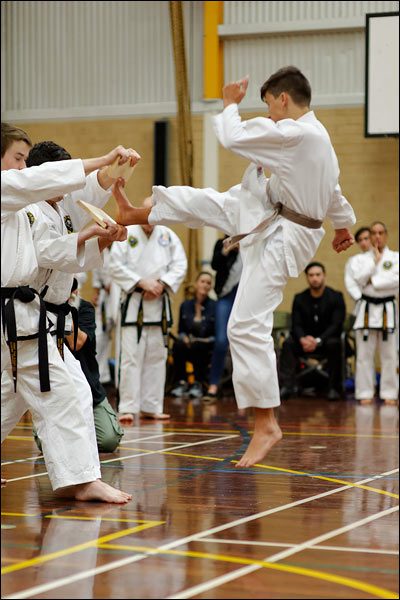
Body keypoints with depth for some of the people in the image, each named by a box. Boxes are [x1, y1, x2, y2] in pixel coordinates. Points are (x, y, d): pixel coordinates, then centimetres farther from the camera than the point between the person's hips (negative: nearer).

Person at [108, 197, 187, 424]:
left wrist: (162, 284, -10)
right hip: (133, 303, -4)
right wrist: (142, 283, -15)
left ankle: (151, 407, 18)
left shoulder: (168, 235, 5)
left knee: (156, 357, 9)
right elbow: (116, 267, -9)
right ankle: (128, 408, -5)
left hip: (159, 303, 4)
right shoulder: (127, 234, -5)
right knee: (130, 357, -8)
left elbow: (180, 265, 4)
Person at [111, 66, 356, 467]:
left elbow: (232, 137, -20)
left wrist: (231, 103, 0)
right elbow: (333, 192, 25)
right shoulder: (317, 135, 9)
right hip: (264, 217, 10)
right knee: (200, 201, 12)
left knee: (247, 326, -11)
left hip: (280, 239, -10)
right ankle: (134, 215, 40)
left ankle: (266, 425, -6)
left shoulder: (293, 134, -25)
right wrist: (343, 224, 41)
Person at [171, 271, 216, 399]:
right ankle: (181, 383, -19)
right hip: (188, 347, 2)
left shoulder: (214, 306, -3)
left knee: (197, 346, -36)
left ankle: (198, 384, -18)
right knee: (178, 344, -31)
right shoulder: (185, 306, 7)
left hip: (207, 350, -2)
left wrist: (207, 340, -19)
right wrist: (184, 337, -9)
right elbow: (180, 331, 13)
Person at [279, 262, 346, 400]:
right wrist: (303, 339, -28)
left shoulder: (336, 297, -6)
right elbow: (296, 325, -4)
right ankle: (288, 385, -29)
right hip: (306, 341, 3)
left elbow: (336, 325, -15)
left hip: (328, 339, -3)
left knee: (334, 344, -35)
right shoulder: (299, 299, 3)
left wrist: (318, 341, -30)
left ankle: (334, 388, -28)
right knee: (288, 343, -24)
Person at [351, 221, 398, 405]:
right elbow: (359, 280, -8)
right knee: (365, 354, 0)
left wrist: (373, 281, -12)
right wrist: (375, 260, -9)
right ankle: (365, 393, 7)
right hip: (366, 309, 1)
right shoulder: (363, 258, 8)